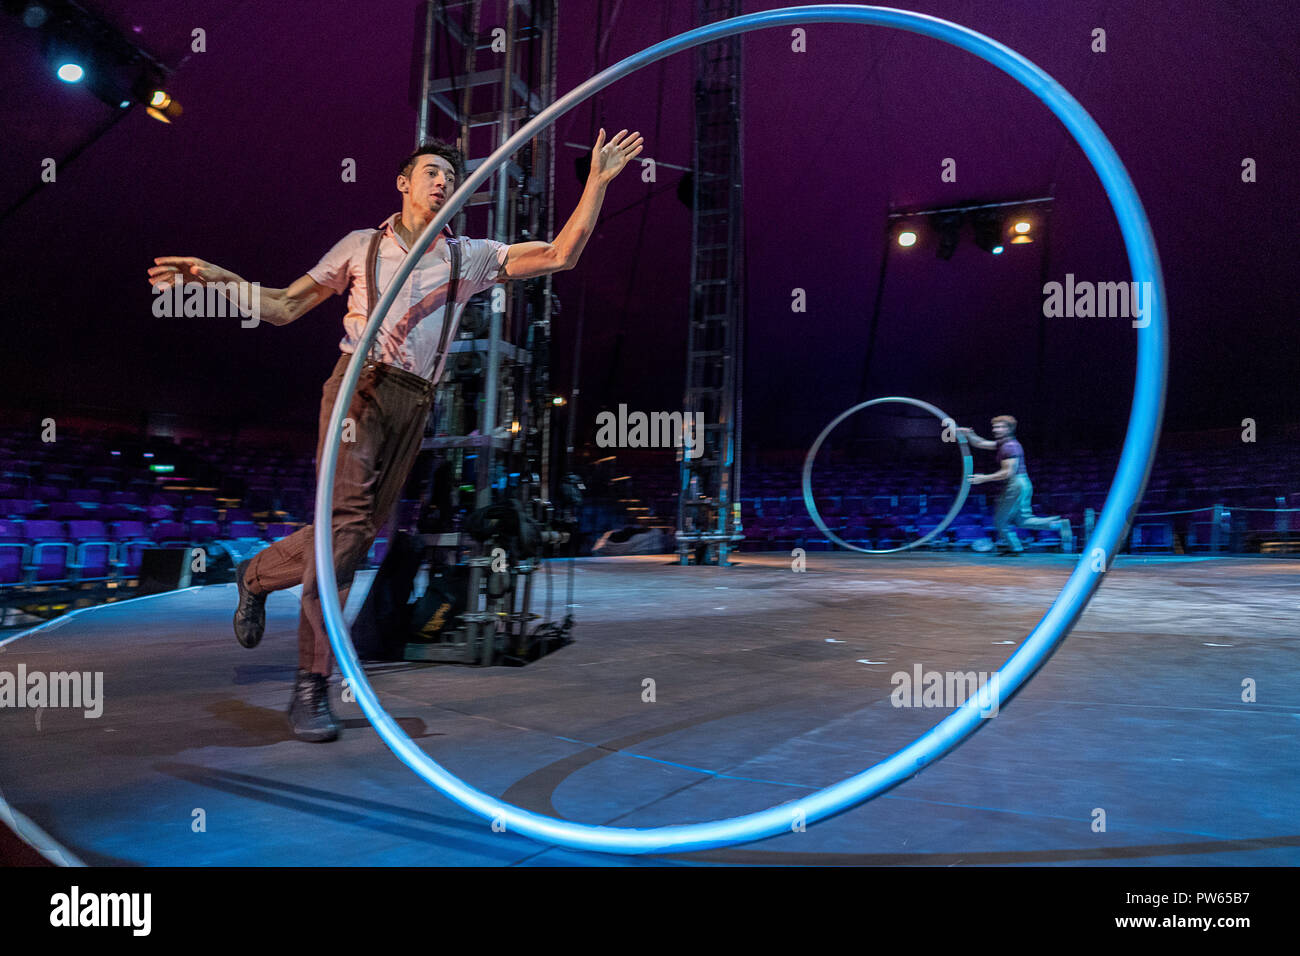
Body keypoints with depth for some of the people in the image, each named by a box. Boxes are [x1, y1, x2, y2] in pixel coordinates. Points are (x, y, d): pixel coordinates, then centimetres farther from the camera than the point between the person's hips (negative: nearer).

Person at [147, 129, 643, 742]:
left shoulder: (470, 257, 17)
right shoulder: (360, 245, 14)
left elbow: (559, 256, 7)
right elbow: (286, 307, 16)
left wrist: (598, 181, 2)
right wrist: (221, 280, 2)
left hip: (413, 404, 3)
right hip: (360, 386, -3)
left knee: (360, 530, 1)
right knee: (347, 521, -18)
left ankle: (257, 575, 32)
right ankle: (312, 685, -9)